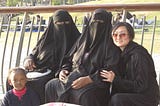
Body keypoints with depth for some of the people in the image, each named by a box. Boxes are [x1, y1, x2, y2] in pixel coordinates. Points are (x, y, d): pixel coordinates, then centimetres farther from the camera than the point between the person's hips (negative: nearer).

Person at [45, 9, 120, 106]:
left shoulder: (110, 46, -2)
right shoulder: (82, 40, 17)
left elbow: (110, 70, -13)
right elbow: (69, 59, 22)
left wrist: (87, 79, -23)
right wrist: (63, 70, 0)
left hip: (95, 83, -6)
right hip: (74, 77, 6)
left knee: (85, 94, -37)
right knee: (51, 85, -16)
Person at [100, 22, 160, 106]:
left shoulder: (138, 55, -20)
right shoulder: (122, 53, 5)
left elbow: (141, 86, -20)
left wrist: (115, 79, -22)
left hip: (147, 98, -8)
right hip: (131, 94, 8)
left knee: (117, 98, -27)